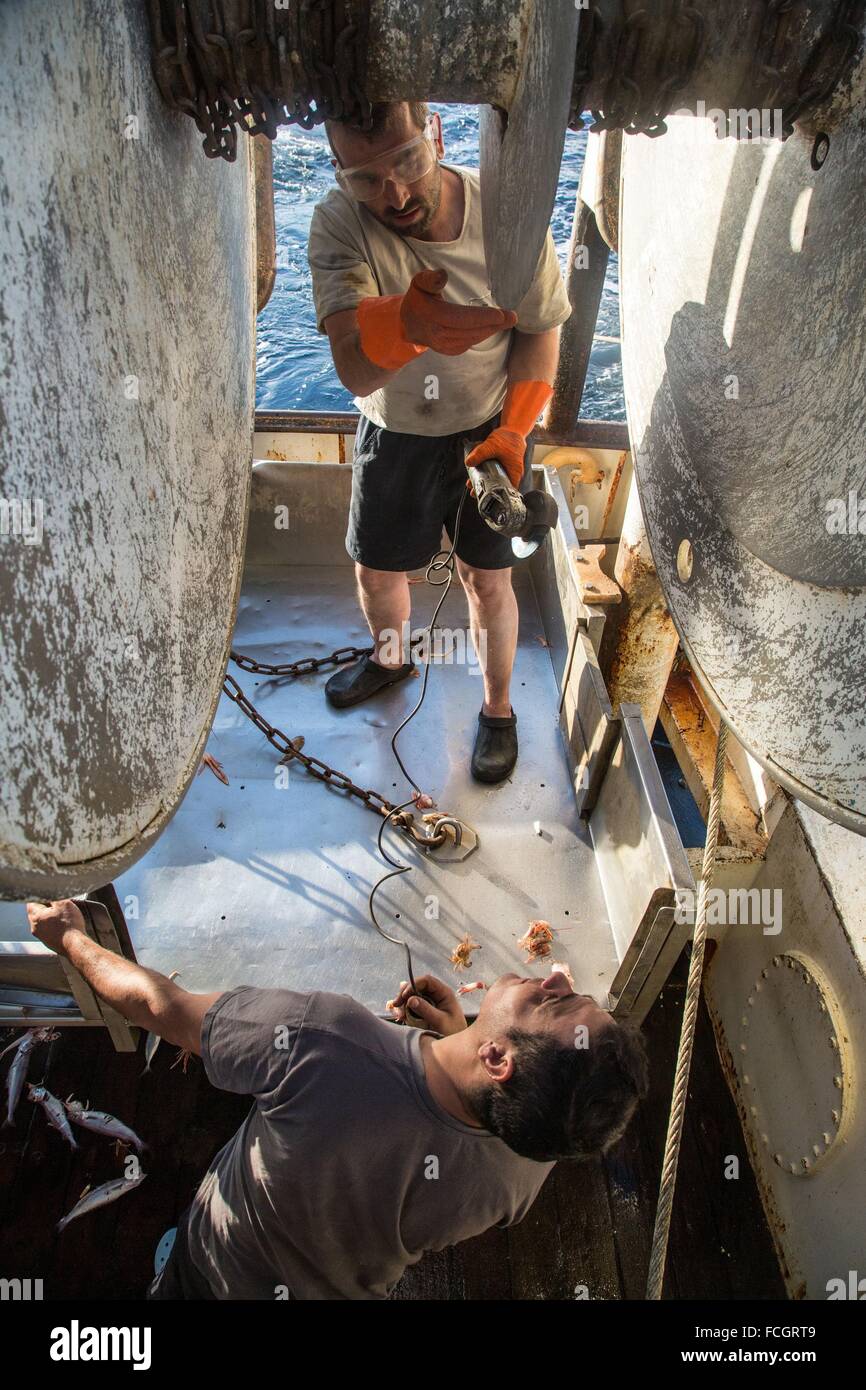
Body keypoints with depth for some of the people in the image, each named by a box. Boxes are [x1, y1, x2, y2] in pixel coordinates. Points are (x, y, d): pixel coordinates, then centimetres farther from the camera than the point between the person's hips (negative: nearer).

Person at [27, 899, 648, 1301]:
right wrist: (459, 1039, -15)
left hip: (218, 1271, -3)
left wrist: (72, 938, -14)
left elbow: (158, 1004, -31)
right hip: (352, 1288, 4)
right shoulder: (529, 1170, -33)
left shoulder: (321, 1040, -48)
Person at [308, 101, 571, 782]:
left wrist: (513, 430, -17)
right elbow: (355, 372, -36)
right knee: (377, 571, 14)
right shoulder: (337, 225, -22)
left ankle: (499, 708, 28)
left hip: (489, 428, -1)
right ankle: (391, 658, 47)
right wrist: (405, 324, -58)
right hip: (393, 432, 2)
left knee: (487, 578, 4)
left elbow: (540, 331, -5)